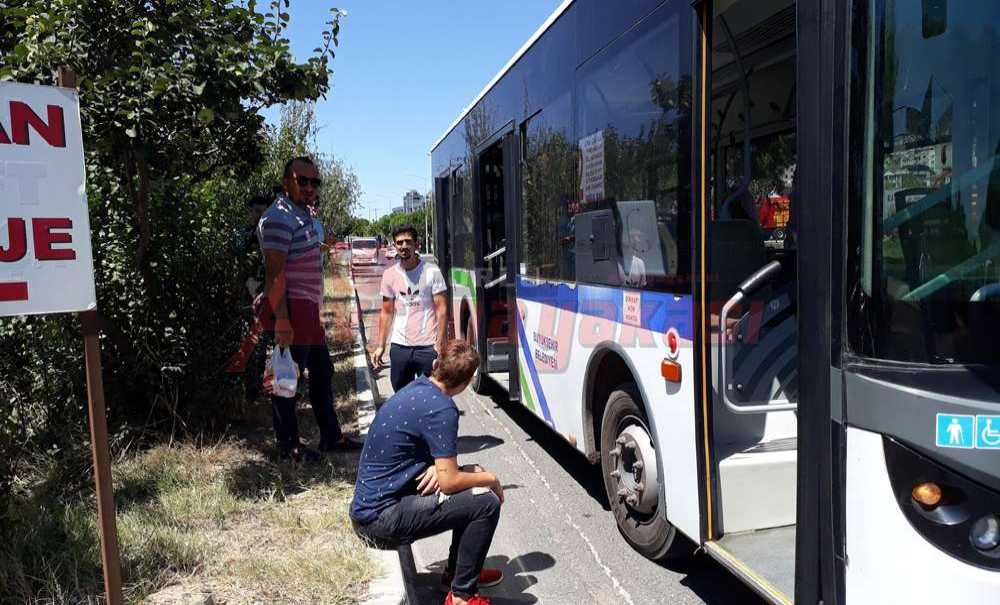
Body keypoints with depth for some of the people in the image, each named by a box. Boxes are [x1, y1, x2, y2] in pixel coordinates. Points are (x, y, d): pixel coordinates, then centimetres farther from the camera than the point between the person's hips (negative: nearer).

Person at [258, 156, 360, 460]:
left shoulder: (304, 215, 19)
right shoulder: (279, 218, -12)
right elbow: (274, 273, -20)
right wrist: (281, 319, -25)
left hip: (308, 309, 11)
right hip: (292, 309, -10)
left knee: (322, 371, 16)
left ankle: (331, 436, 27)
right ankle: (287, 444, 10)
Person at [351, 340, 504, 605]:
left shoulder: (415, 389, 6)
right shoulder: (441, 409, -21)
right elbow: (449, 481, -19)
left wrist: (438, 467, -6)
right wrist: (491, 479, -2)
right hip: (381, 520, -9)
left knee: (473, 473, 15)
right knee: (486, 503, -12)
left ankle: (457, 571, 27)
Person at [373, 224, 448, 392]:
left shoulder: (432, 272, -5)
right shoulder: (389, 274, 5)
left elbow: (442, 310, -6)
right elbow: (386, 313, 10)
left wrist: (440, 344, -12)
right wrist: (381, 346, 6)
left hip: (428, 347, -3)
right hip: (399, 347, 3)